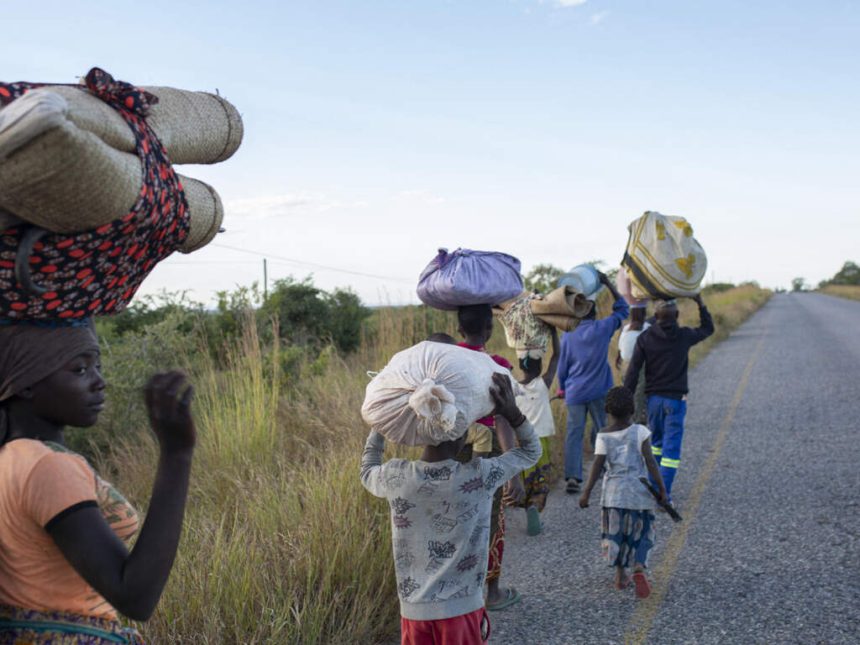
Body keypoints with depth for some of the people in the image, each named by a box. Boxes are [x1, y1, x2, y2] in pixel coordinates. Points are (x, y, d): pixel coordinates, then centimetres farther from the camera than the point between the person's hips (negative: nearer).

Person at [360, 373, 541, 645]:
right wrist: (512, 413, -8)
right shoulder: (480, 476, -16)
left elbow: (367, 472, 14)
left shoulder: (397, 476, -12)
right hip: (462, 609, -1)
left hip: (415, 610, 2)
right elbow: (531, 451, 2)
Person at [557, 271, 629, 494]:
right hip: (599, 392, -1)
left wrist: (563, 388, 21)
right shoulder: (603, 328, -4)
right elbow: (622, 308, 10)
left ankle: (572, 476, -10)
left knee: (574, 433, 0)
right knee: (601, 431, 12)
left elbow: (562, 367, 7)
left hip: (575, 393, 1)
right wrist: (608, 283, 10)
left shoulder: (568, 335, 1)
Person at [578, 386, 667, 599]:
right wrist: (661, 488, -3)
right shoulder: (640, 431, -7)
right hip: (638, 492, -1)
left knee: (615, 532, 15)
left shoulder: (603, 436, -5)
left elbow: (597, 466, -8)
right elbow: (650, 462, -10)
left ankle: (620, 575, 22)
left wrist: (586, 493, -1)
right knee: (640, 533, 11)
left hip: (613, 492, 1)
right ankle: (639, 568, -11)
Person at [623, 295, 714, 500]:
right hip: (676, 398, -2)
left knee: (656, 440, 21)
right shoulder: (684, 336, -5)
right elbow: (708, 328, 15)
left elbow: (633, 371, -6)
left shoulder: (644, 338, -5)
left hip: (653, 398, 2)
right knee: (671, 446, -2)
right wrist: (701, 304, 21)